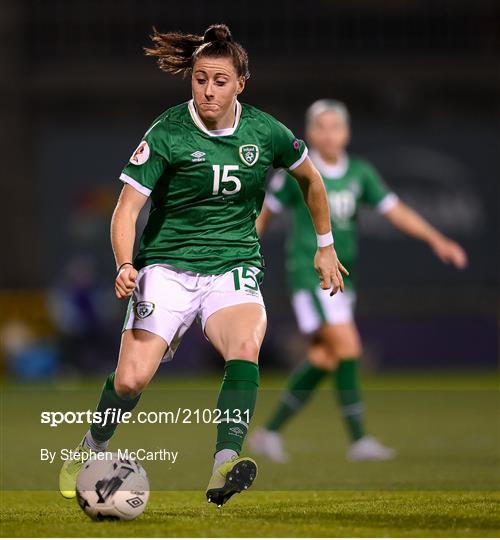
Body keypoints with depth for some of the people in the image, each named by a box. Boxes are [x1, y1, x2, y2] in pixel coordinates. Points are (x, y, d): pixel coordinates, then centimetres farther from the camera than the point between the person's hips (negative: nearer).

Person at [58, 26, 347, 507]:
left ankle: (223, 469, -40)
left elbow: (310, 178, 20)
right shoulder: (166, 133, -9)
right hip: (168, 265, -1)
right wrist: (125, 266, -27)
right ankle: (89, 453, 16)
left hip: (234, 269, 1)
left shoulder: (266, 132, -1)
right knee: (131, 379, -15)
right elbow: (127, 209, -10)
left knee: (246, 347, -31)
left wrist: (325, 246, 24)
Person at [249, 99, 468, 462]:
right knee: (348, 347, -17)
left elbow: (396, 211, 2)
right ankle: (359, 440, -16)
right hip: (309, 272, -6)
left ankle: (270, 432, 18)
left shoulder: (360, 172, 5)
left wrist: (437, 240, -10)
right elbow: (265, 211, 4)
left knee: (324, 359, 7)